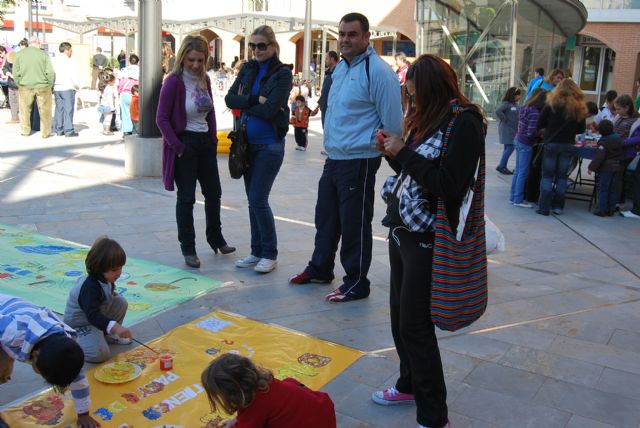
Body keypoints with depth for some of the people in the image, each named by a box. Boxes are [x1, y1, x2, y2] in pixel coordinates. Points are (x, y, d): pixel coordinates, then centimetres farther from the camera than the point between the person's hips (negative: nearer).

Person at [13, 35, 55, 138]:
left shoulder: (19, 54, 1)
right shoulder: (43, 54, -5)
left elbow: (16, 73, 0)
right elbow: (50, 72, -9)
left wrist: (20, 85, 11)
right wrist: (50, 85, 4)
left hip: (25, 87, 2)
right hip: (42, 86, -2)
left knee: (25, 110, 15)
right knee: (44, 111, 9)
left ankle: (26, 131, 22)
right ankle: (45, 132, 13)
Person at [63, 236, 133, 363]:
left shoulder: (106, 279, -5)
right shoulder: (89, 287, -34)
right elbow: (93, 315, -45)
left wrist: (112, 295, 0)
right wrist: (115, 327, -56)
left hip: (98, 316, 9)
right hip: (79, 325, -9)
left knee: (121, 302, -6)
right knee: (100, 355, -25)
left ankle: (108, 335, 10)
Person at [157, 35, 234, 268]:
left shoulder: (204, 79, 4)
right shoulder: (174, 82, -14)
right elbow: (162, 118, -15)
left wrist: (213, 139, 8)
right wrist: (177, 146, -17)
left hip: (205, 142, 7)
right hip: (185, 144, -7)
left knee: (214, 192, 15)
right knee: (186, 197, 1)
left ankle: (215, 238, 34)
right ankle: (188, 249, 12)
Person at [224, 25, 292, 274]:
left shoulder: (282, 73, -8)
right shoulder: (248, 69, 8)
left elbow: (270, 110, -19)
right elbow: (229, 98, -2)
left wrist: (244, 104, -6)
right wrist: (255, 100, -16)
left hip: (270, 144, -6)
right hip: (248, 142, 6)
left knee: (258, 200, -7)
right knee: (253, 200, 10)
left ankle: (270, 254, 8)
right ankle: (257, 251, 22)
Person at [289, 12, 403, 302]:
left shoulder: (377, 71, -16)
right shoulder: (340, 67, 12)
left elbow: (392, 123, -15)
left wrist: (376, 147, -6)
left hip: (358, 162, -9)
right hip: (333, 158, 9)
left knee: (354, 224, 2)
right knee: (325, 217, 20)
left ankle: (356, 283, 17)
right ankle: (320, 268, 38)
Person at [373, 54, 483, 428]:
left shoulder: (464, 121, -14)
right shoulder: (429, 119, 12)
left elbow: (446, 185, -22)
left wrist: (404, 152, -16)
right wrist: (393, 152, 4)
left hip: (427, 238, -9)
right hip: (402, 229, 9)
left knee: (414, 325, -4)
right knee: (400, 313, 17)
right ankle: (410, 384, 38)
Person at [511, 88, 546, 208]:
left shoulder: (524, 108, 7)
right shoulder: (535, 112, -19)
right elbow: (531, 133, -21)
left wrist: (539, 131, 9)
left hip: (518, 140, 9)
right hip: (526, 144, -9)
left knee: (518, 171, 15)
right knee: (523, 173, 0)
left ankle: (513, 197, 21)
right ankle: (518, 200, 6)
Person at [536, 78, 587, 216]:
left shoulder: (552, 104, -7)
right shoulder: (579, 107, 1)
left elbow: (540, 124, -6)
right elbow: (582, 129, 6)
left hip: (551, 143, -2)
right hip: (568, 145, 2)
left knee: (547, 176, 3)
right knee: (562, 176, 10)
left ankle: (544, 207, 1)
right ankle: (558, 206, 14)